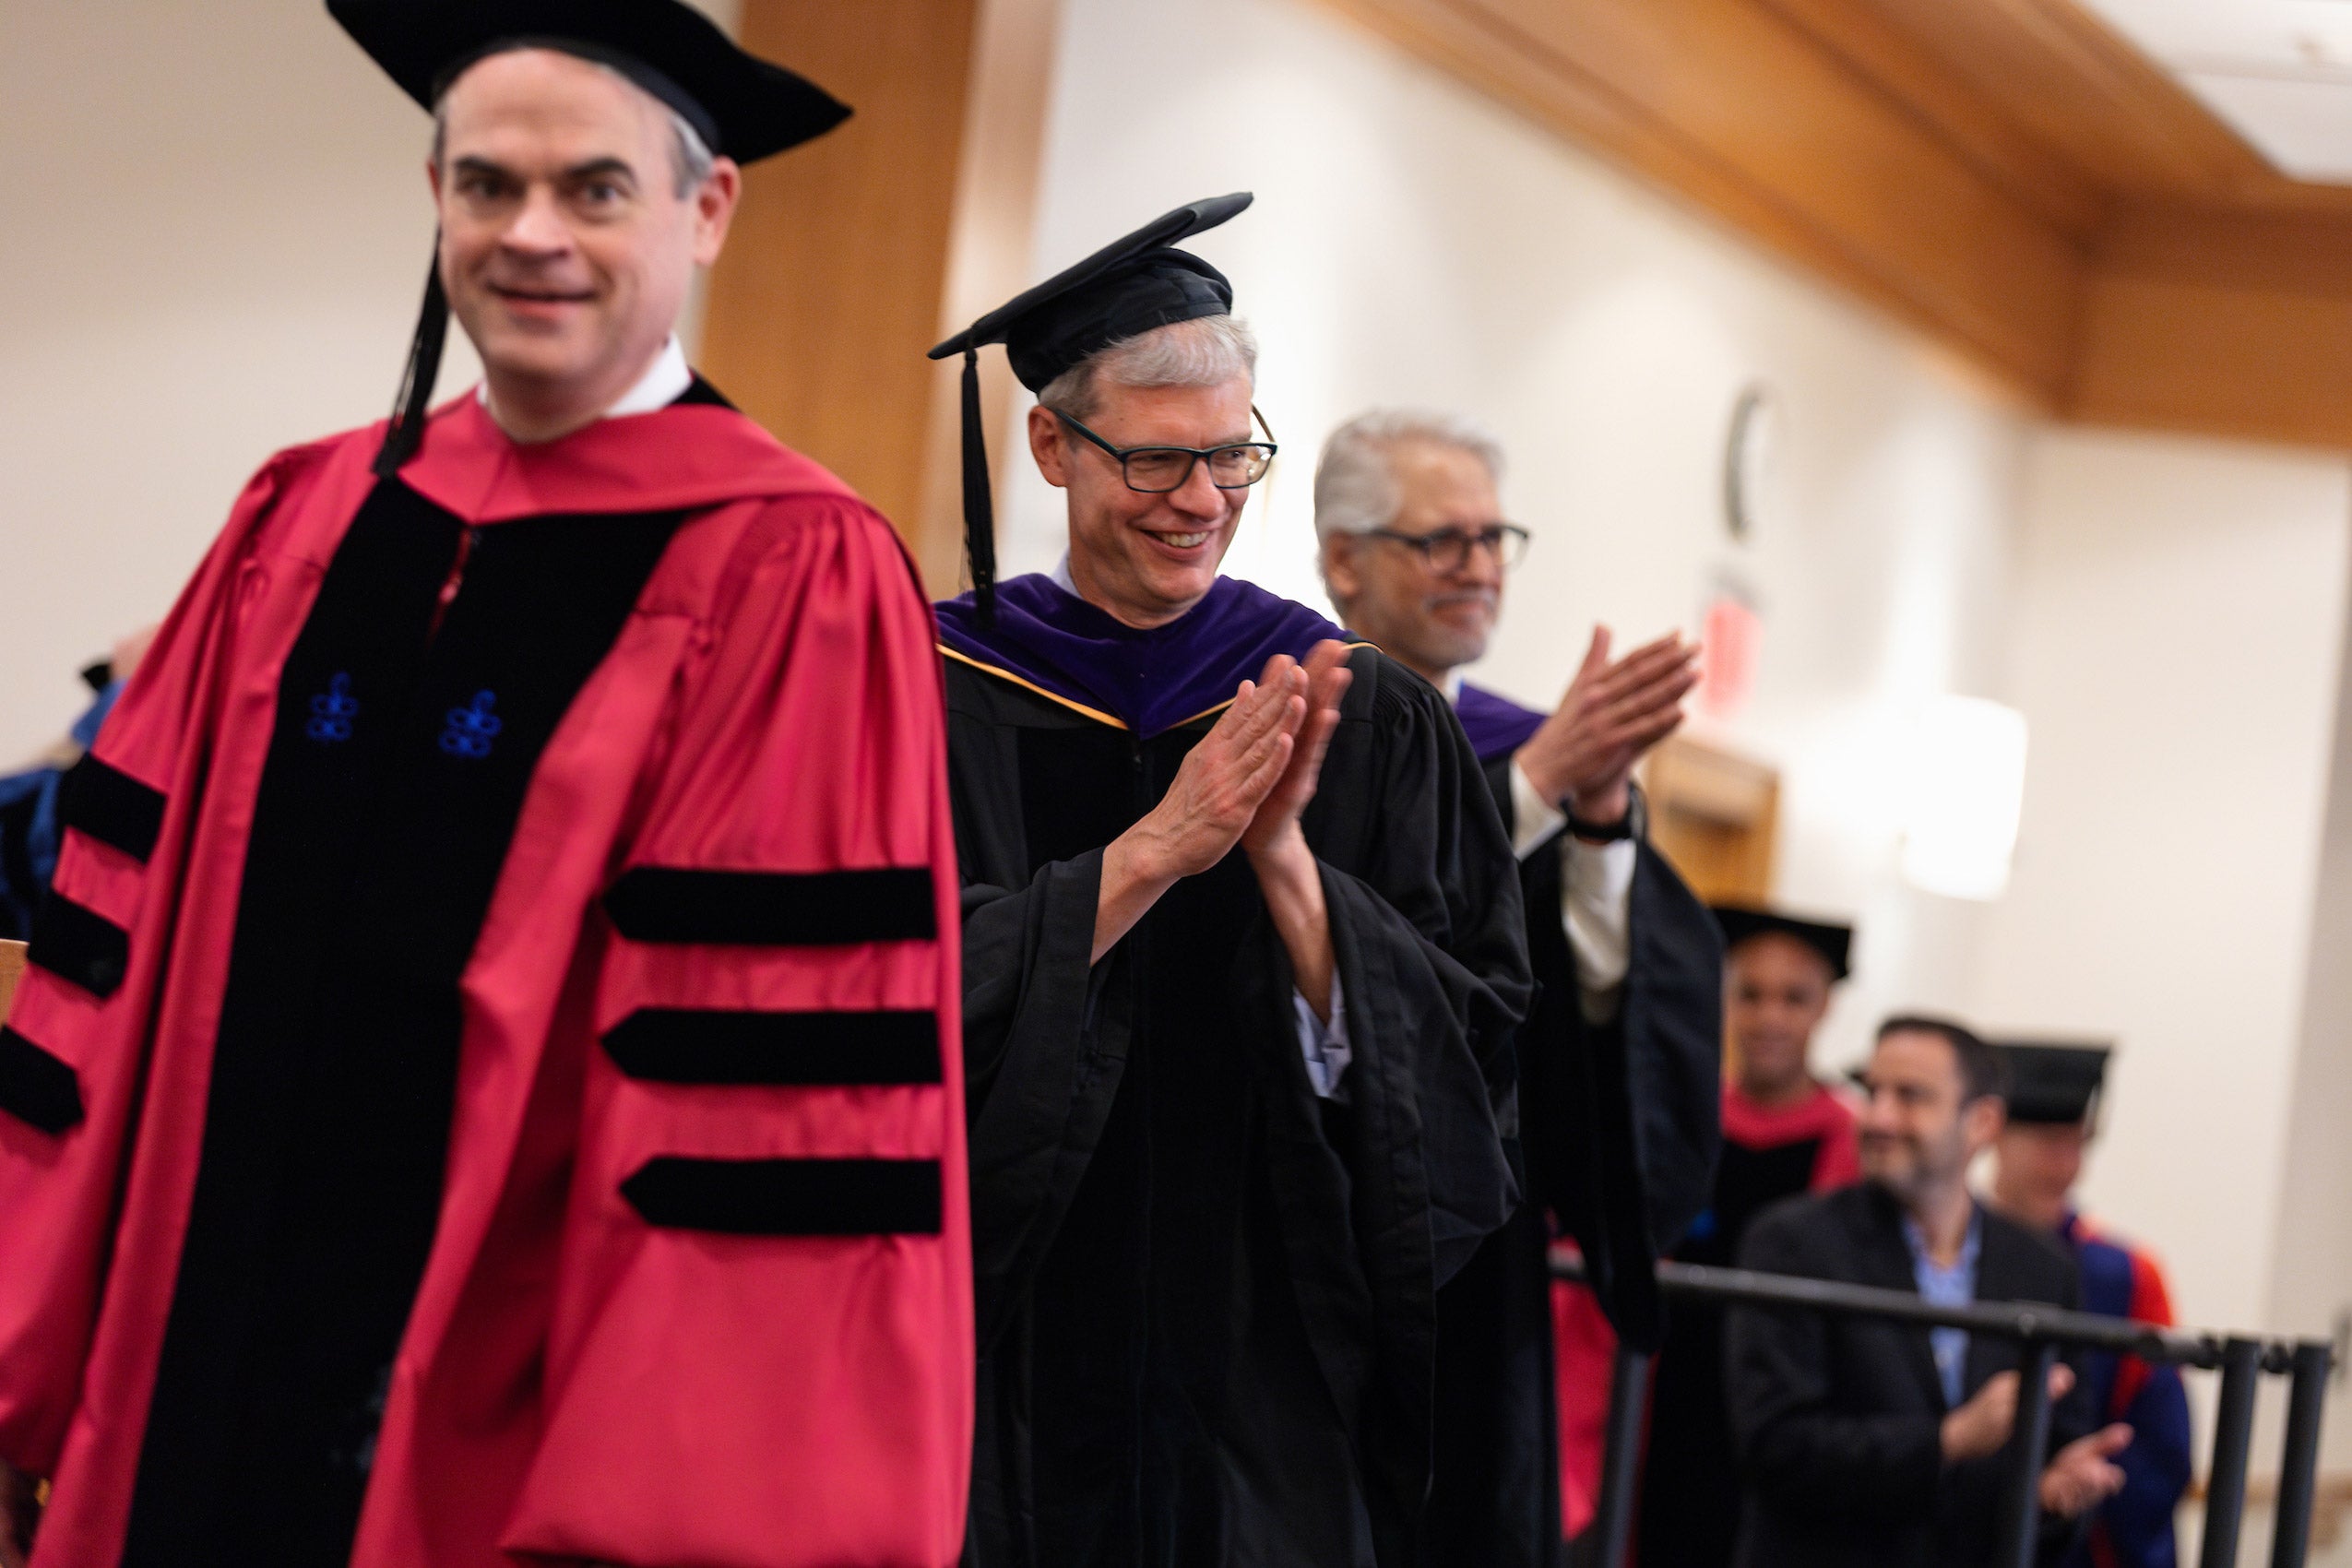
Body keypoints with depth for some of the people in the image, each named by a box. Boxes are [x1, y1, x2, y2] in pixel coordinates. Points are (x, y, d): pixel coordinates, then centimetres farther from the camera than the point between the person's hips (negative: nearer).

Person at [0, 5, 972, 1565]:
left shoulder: (788, 582, -11)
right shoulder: (304, 528, 7)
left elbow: (784, 1098, -16)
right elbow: (137, 942, 8)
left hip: (517, 1424, -5)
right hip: (196, 1394, 5)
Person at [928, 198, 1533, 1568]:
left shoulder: (1367, 722, 3)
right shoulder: (940, 694, 0)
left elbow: (1469, 1055, -3)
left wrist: (1284, 857, -18)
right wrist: (1154, 848, -20)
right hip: (1005, 1364, -1)